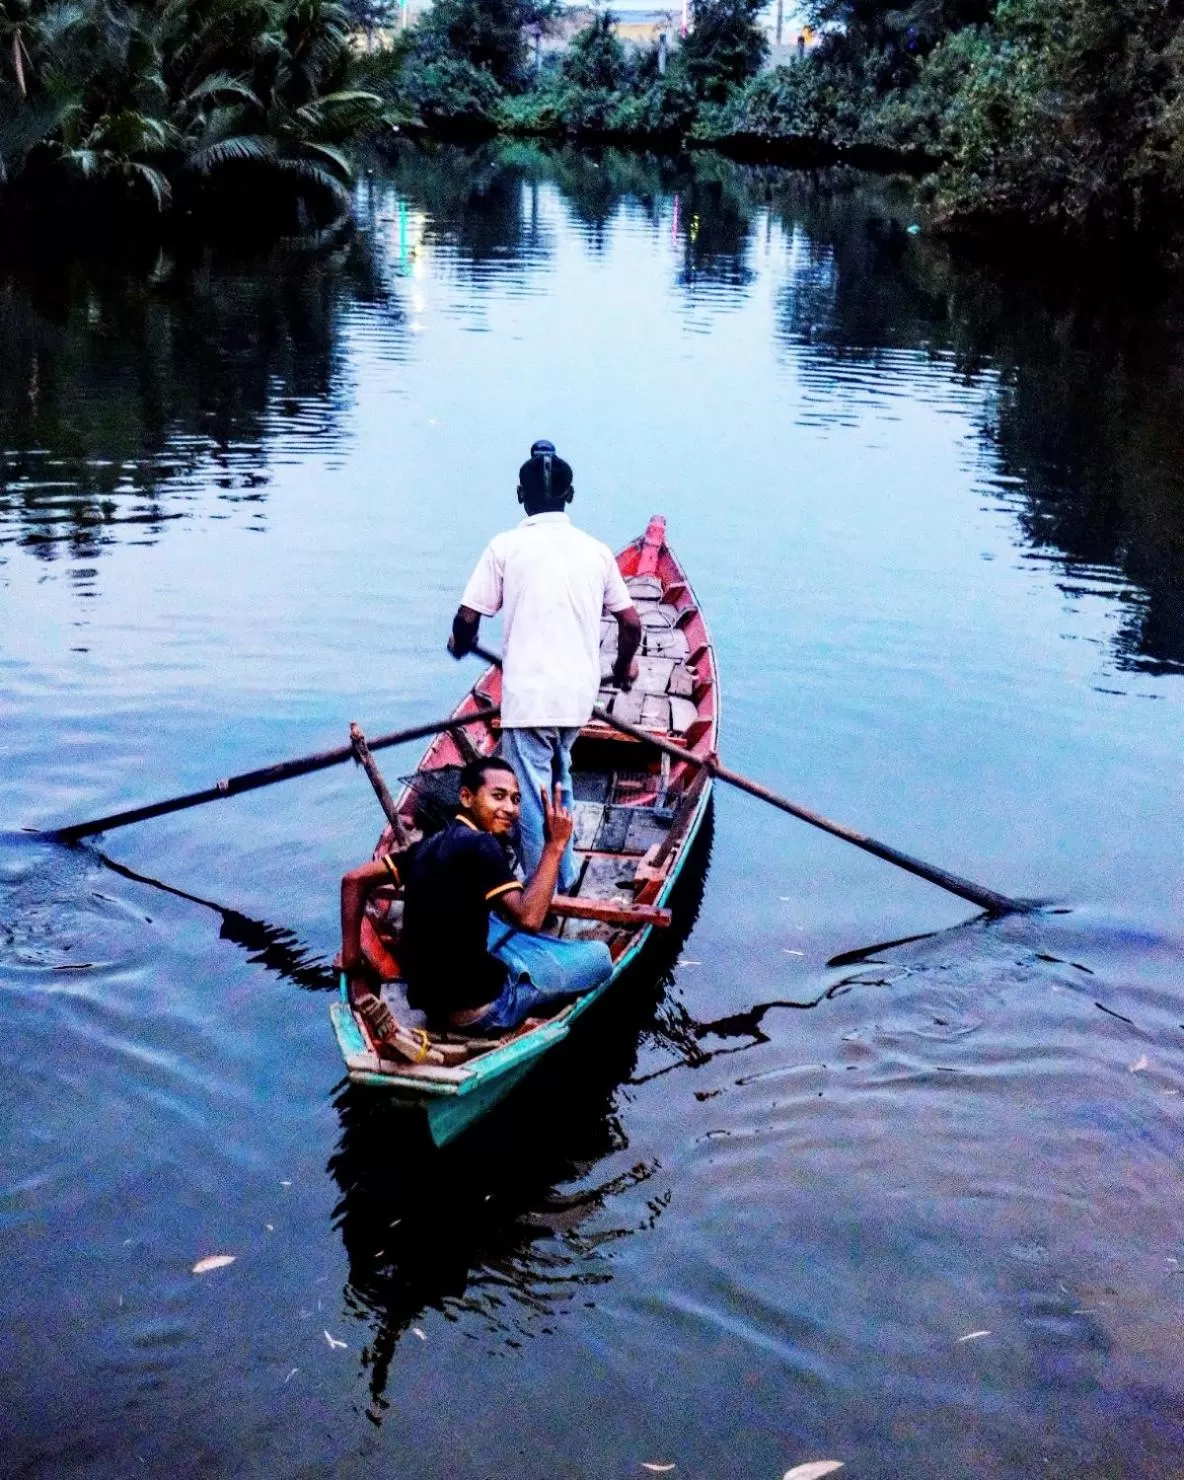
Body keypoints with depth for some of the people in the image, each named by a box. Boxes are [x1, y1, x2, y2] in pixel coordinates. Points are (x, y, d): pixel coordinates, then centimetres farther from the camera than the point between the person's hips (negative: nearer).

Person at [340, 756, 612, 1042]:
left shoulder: (432, 844, 7)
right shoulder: (479, 846, -18)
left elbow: (354, 880, 8)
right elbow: (528, 918, -29)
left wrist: (353, 967, 7)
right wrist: (554, 846, -22)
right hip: (475, 1008, -8)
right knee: (598, 955, 3)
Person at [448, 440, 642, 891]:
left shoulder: (506, 546, -5)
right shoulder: (596, 550, 6)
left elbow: (468, 617, -5)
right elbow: (631, 622, 8)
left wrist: (460, 644, 18)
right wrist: (624, 667, 28)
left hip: (528, 693, -5)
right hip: (578, 692, 5)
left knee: (532, 796, 2)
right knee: (558, 781, 25)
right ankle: (565, 878, 33)